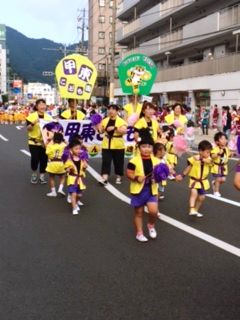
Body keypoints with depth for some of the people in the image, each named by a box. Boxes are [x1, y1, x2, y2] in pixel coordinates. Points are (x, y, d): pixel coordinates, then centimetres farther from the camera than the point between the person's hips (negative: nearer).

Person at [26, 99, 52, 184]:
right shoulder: (32, 116, -6)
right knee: (35, 158, -8)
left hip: (45, 142, 3)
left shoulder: (48, 117, 6)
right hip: (34, 142, -3)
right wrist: (33, 123, -26)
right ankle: (34, 174, 19)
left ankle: (42, 176, 19)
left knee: (44, 159, 5)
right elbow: (28, 129, -9)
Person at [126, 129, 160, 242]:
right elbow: (128, 173, -8)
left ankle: (151, 225, 20)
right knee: (139, 212, 10)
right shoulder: (134, 161, -11)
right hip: (138, 190, -2)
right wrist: (136, 178, -25)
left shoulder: (156, 161, 1)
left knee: (153, 211, -12)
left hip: (151, 189, 2)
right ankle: (139, 233, 26)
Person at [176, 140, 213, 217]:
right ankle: (192, 210, -30)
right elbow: (188, 168, -3)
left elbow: (208, 161, -35)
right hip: (194, 180, -4)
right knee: (194, 192, -28)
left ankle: (196, 210, 30)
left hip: (203, 181, 4)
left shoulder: (208, 160, -9)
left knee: (201, 197, 11)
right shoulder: (193, 159, -16)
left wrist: (201, 159, -49)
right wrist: (182, 176, -2)